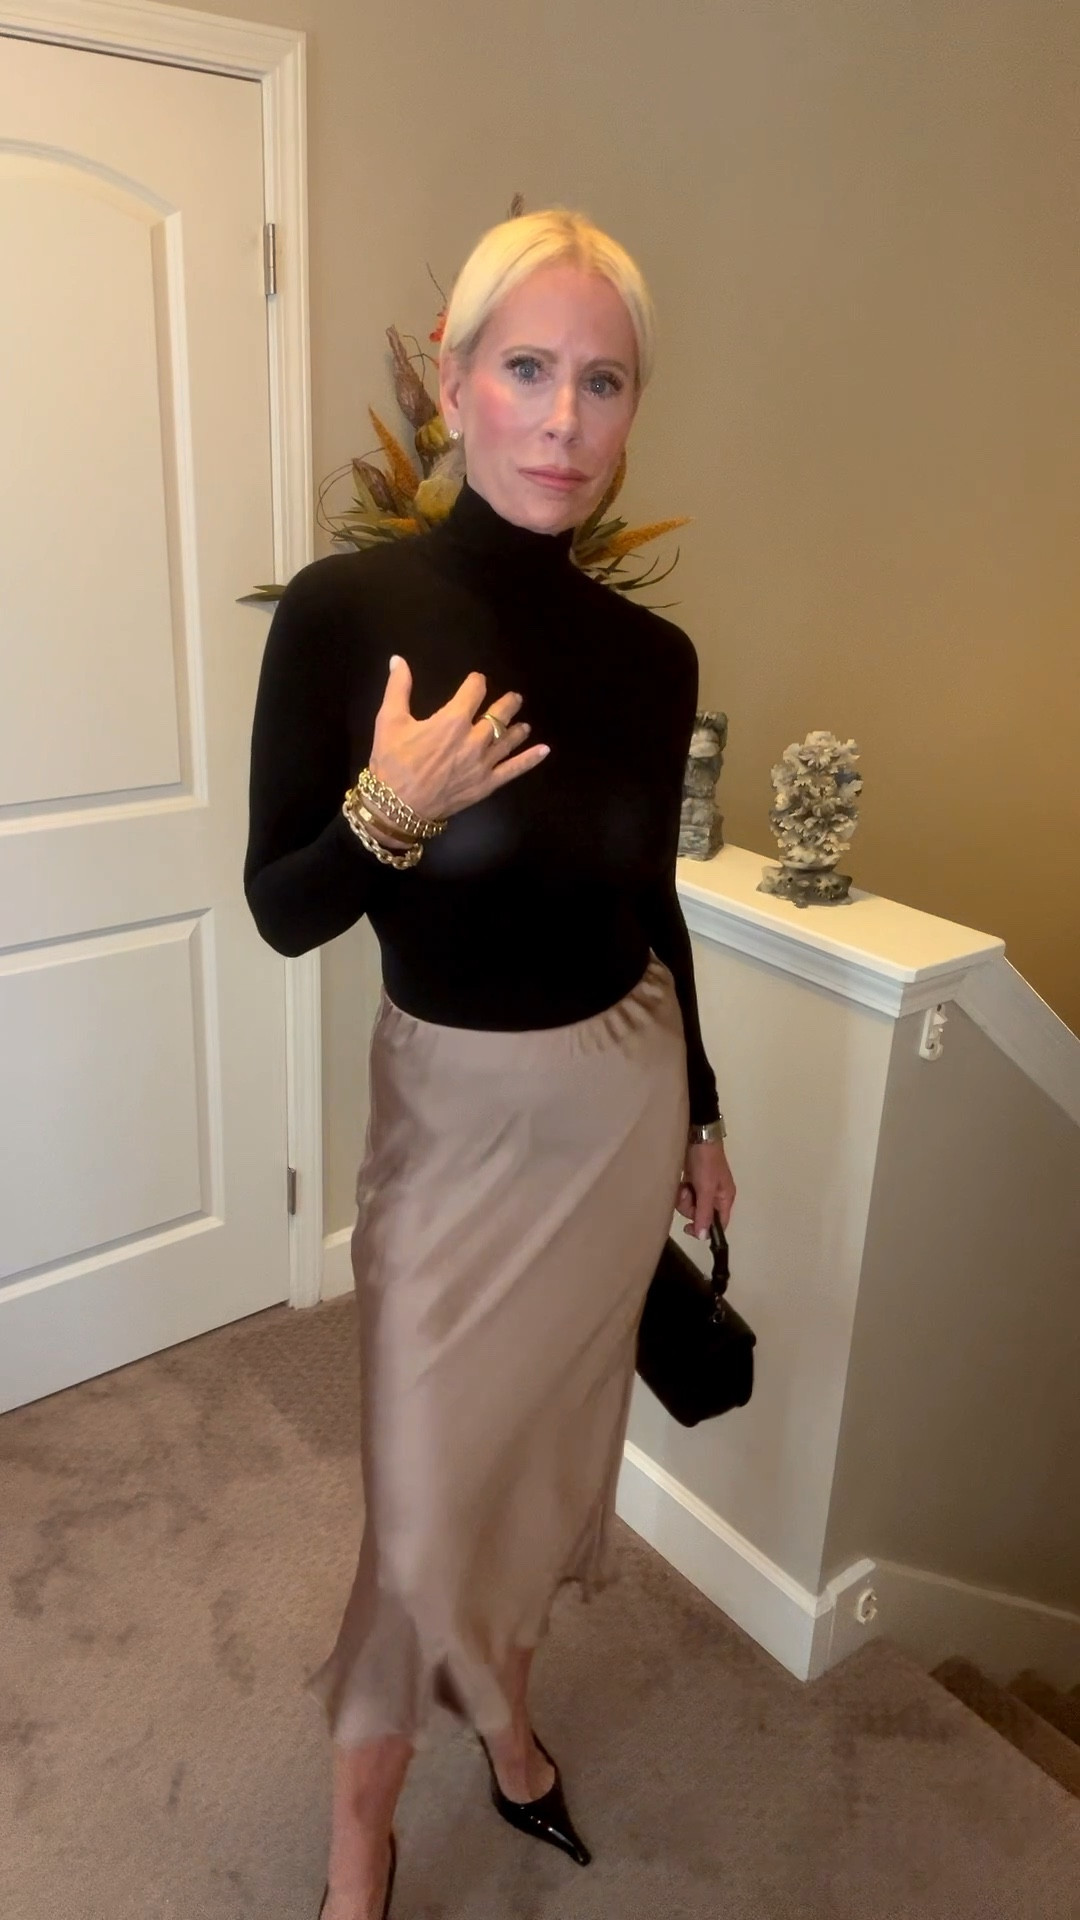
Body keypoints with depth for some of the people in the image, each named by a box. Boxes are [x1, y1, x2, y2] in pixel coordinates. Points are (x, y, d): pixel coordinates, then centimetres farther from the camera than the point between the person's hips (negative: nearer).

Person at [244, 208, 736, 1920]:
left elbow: (651, 899, 7)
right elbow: (282, 914, -10)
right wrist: (389, 814, -30)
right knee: (429, 1479, 8)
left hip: (623, 1099, 4)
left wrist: (699, 1114, 14)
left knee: (559, 1426, 20)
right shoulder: (349, 609, -16)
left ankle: (504, 1709, 50)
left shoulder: (653, 654, -4)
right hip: (456, 1107, -3)